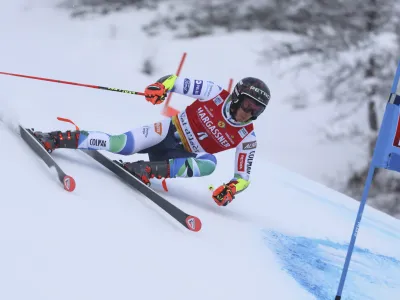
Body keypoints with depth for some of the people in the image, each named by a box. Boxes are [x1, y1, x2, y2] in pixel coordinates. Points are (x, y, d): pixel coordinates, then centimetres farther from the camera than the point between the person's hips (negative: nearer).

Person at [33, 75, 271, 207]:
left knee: (209, 164, -32)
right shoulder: (216, 94, -14)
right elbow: (176, 81, -11)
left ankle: (146, 170, -33)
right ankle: (58, 139, -16)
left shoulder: (246, 138, -11)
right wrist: (161, 87, -33)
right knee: (121, 145, -26)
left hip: (183, 155, 2)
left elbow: (243, 176, -5)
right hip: (170, 131, -2)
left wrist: (232, 189, -27)